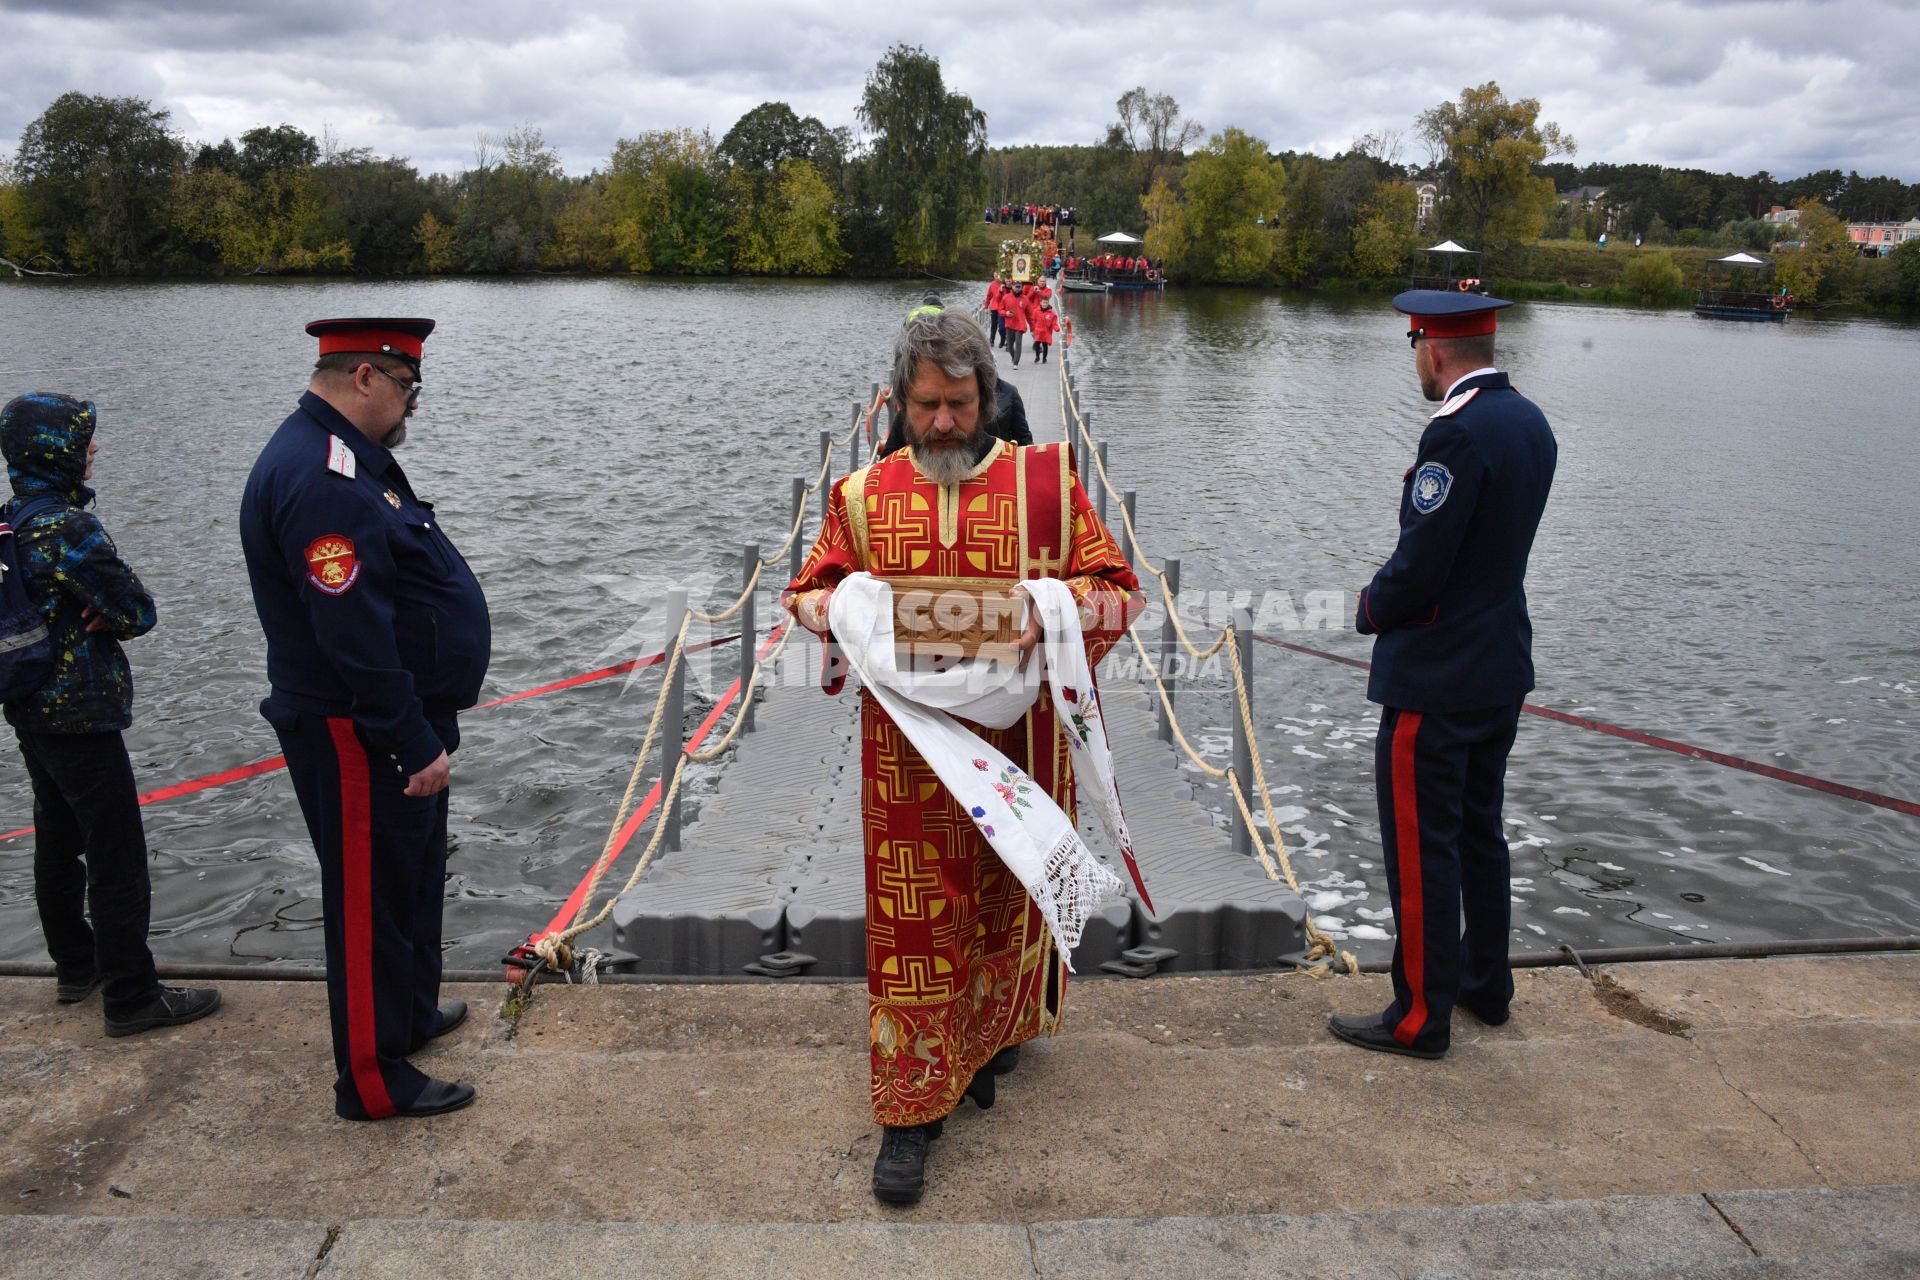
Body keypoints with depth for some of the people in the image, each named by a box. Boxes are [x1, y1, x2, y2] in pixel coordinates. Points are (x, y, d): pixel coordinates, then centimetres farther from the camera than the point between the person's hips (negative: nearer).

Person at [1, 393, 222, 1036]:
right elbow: (137, 611, -21)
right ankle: (131, 997, 5)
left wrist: (80, 618, -6)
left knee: (58, 839, 19)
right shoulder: (68, 526, -22)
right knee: (117, 857, -2)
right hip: (82, 716, -10)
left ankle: (76, 966, 33)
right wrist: (105, 619, -1)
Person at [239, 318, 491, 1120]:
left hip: (399, 721, 11)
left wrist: (424, 728, 22)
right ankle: (374, 1079, 16)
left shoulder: (350, 460, 11)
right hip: (360, 741, -11)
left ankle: (412, 1011, 43)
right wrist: (414, 744, -25)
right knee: (372, 900, 2)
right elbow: (354, 636, -29)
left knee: (414, 878, 24)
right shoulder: (321, 481, -24)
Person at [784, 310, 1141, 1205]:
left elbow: (1118, 588, 0)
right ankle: (912, 1107, 14)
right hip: (905, 753, 0)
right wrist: (850, 612, -12)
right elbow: (807, 593, 11)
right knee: (909, 919, 2)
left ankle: (990, 1037, 42)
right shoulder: (863, 495, 3)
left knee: (1007, 902, 15)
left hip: (1017, 746, 0)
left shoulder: (1046, 482, -1)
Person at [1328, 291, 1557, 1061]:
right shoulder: (1529, 422, 7)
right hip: (1503, 667, 10)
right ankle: (1487, 985, 35)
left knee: (1420, 848, 2)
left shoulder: (1457, 434, -23)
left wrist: (1372, 609, -5)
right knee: (1479, 831, 21)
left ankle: (1421, 1016, 13)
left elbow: (1419, 569, -22)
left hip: (1436, 679, -10)